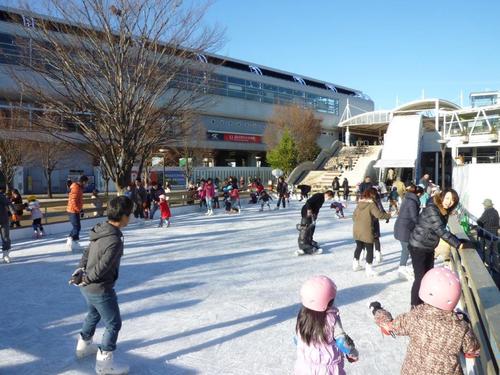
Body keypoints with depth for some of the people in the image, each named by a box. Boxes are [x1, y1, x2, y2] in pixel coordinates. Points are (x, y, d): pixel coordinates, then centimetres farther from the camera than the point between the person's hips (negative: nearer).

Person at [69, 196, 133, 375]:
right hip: (100, 289, -9)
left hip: (88, 287, 9)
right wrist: (84, 280, -11)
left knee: (93, 314, 32)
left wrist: (80, 271, 3)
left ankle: (83, 346, 53)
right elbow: (101, 268, -27)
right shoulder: (115, 241, -32)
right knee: (114, 323, 9)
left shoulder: (100, 229, -4)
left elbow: (87, 253, 6)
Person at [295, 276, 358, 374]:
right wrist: (353, 354, 3)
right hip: (329, 368, -3)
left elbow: (298, 340, 2)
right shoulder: (332, 318, -23)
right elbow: (342, 341, -16)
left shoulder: (302, 316, -11)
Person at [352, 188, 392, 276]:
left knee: (359, 246, 23)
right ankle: (368, 268, 5)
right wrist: (389, 215, -8)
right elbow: (379, 214, -22)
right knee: (369, 249, 4)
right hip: (366, 231, -7)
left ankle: (355, 264, 33)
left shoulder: (359, 203, 7)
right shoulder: (371, 204, -13)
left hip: (356, 230, 7)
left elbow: (354, 215, 12)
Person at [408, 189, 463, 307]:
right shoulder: (431, 209, -24)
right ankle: (415, 306, 11)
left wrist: (457, 240, 2)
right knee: (420, 278, -3)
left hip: (429, 248, 9)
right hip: (418, 247, -9)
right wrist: (457, 244, -27)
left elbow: (442, 230, 11)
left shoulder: (444, 211, 3)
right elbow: (440, 230, -29)